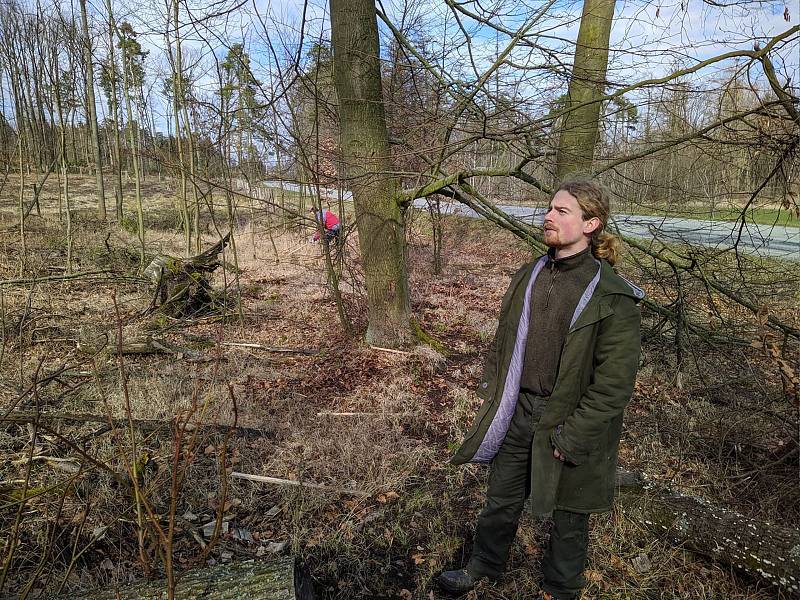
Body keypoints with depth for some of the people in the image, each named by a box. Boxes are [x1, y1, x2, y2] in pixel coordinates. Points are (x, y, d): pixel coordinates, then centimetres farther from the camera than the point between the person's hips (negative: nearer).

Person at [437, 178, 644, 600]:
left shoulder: (613, 297, -18)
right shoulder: (530, 276, 1)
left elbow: (613, 383, -17)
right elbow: (503, 340, 10)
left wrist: (571, 438, -17)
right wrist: (491, 393, 7)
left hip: (568, 423, -5)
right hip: (517, 411, 5)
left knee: (567, 516, 18)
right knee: (501, 500, 23)